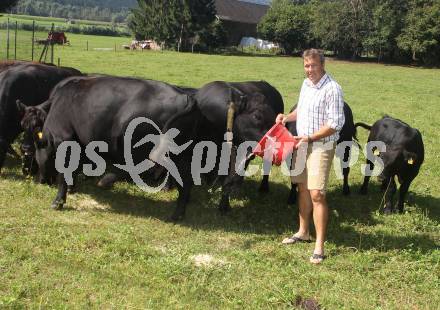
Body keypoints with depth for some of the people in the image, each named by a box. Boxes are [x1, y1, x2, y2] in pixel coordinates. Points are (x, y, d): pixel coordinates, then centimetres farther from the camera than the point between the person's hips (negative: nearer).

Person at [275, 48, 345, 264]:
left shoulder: (332, 89, -17)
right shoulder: (306, 84, 10)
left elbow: (335, 124, -19)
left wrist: (310, 137, -20)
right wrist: (287, 117, 6)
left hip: (321, 147, -8)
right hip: (302, 144, 8)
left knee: (316, 194, -12)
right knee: (303, 188, 17)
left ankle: (319, 246, -7)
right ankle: (303, 232, 33)